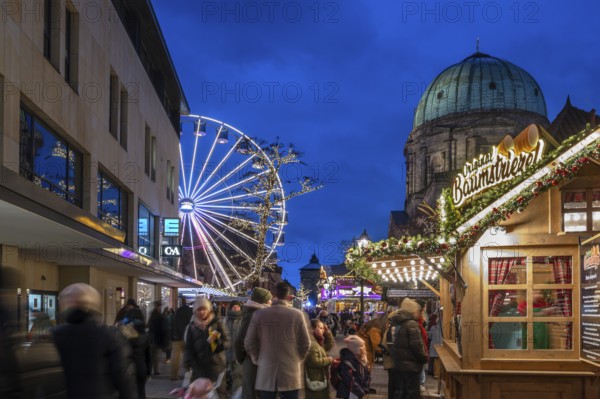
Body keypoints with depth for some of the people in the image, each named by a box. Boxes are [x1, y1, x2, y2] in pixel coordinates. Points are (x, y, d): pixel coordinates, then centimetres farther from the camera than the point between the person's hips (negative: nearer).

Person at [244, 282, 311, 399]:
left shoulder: (259, 314, -5)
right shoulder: (297, 314, -6)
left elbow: (249, 343, 0)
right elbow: (305, 343, 0)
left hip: (266, 373, 1)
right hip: (290, 373, 0)